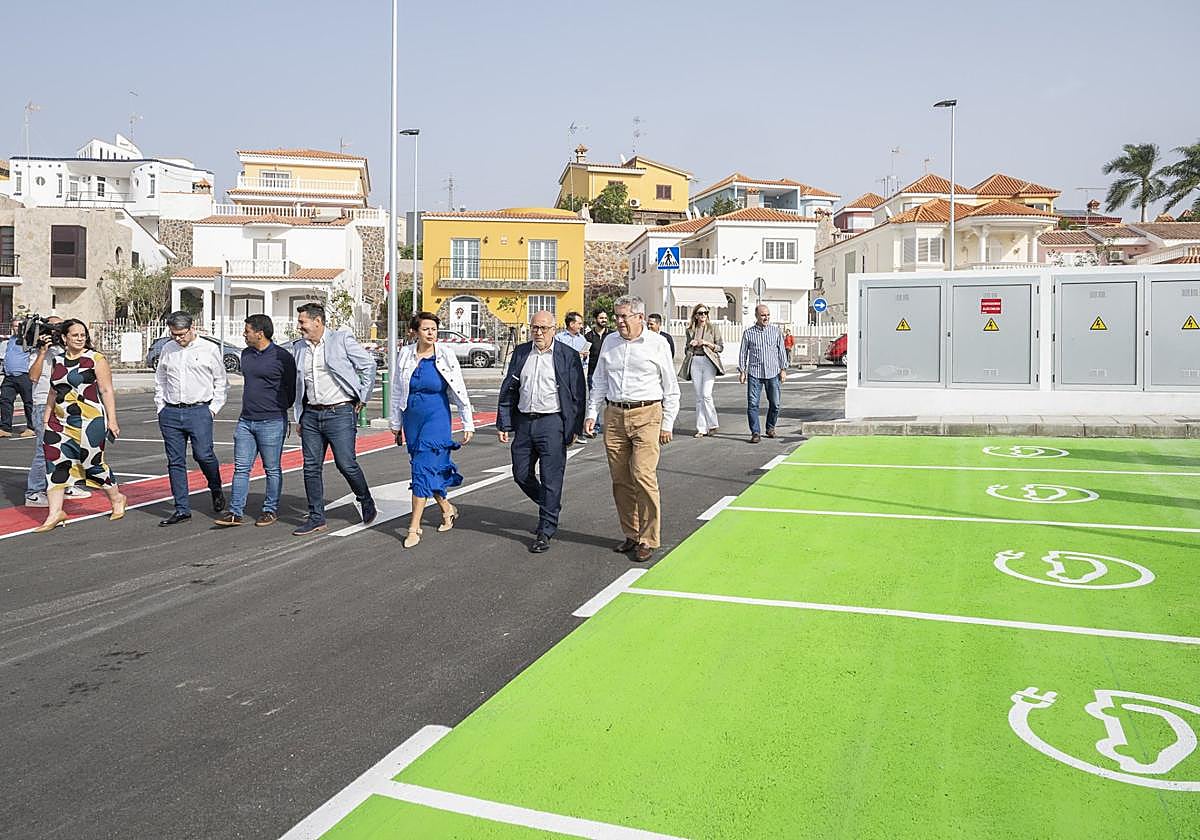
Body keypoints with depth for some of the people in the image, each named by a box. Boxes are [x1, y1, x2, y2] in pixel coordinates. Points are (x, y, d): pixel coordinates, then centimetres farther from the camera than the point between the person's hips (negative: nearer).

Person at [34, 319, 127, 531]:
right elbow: (53, 392, 22)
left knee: (92, 464, 1)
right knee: (56, 465, -2)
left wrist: (112, 420, -10)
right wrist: (46, 416, 16)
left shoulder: (96, 360, -2)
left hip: (90, 422, -5)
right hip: (60, 423, 5)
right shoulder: (58, 362, 13)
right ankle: (55, 514, 2)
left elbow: (106, 391, -5)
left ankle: (117, 499, 23)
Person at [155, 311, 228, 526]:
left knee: (203, 455, -12)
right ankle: (182, 509, 10)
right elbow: (159, 380, 21)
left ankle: (216, 489, 19)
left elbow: (221, 383, 7)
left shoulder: (209, 349, 3)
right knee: (175, 461, 4)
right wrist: (161, 407, 11)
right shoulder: (167, 349, 12)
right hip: (170, 413, 4)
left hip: (199, 411, -4)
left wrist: (213, 408, 0)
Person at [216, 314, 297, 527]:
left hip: (272, 422, -6)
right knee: (241, 467, 4)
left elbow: (292, 389, 0)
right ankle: (235, 512, 7)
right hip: (245, 420, 6)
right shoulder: (246, 354, 12)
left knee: (272, 469, 4)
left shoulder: (282, 357, -9)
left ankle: (271, 510, 16)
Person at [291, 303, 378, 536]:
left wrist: (362, 398, 0)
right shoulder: (298, 347, 12)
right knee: (311, 467, 5)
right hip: (311, 415, 6)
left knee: (346, 464, -6)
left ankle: (366, 501, 20)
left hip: (340, 413, -5)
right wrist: (298, 418, 16)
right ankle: (316, 518, 14)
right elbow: (297, 385, 19)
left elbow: (368, 365, 0)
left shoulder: (341, 339, -4)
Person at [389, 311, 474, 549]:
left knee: (423, 471, -9)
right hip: (412, 420, 4)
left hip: (437, 420, -4)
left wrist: (468, 424, -2)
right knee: (429, 469, 11)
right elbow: (397, 392, 11)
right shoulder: (404, 355, 3)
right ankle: (447, 509, 33)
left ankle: (414, 527, -3)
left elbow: (460, 392, -2)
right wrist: (396, 424, 13)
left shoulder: (446, 356, -6)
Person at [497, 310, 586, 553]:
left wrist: (575, 428, -6)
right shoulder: (520, 353, 9)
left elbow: (578, 394, -2)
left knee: (551, 478, -3)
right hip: (524, 422, 5)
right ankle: (550, 508, 35)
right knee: (521, 474, 11)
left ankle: (546, 531, 8)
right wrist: (504, 424, 7)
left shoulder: (568, 356, -3)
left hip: (552, 423, -5)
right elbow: (508, 390, 12)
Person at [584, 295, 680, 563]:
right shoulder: (610, 342, 12)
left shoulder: (657, 344, 0)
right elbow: (600, 382, 19)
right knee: (620, 480, 6)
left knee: (643, 476, -13)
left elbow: (671, 388, 4)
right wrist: (592, 413, 10)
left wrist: (667, 424, 0)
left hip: (646, 415, -4)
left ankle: (648, 539, -3)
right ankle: (631, 535, 18)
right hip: (614, 415, 5)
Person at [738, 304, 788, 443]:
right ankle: (755, 433, -1)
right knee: (752, 404, -7)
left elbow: (781, 351, 10)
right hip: (754, 373, -1)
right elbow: (743, 352, 9)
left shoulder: (776, 331, 7)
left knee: (775, 403, 7)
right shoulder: (748, 333, 5)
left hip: (773, 373, 1)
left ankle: (770, 427, 28)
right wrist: (742, 371, 3)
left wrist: (783, 369, 5)